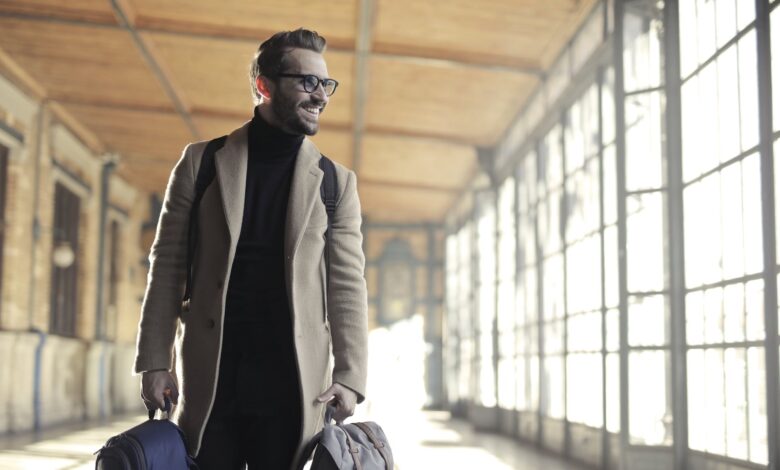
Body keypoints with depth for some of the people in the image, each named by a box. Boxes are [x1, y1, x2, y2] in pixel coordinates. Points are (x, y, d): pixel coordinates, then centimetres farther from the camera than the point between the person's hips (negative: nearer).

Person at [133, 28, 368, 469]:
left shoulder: (337, 182, 6)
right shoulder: (201, 163, 5)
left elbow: (347, 284, 2)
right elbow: (167, 266, 5)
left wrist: (350, 376, -7)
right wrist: (156, 361, -1)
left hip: (294, 383, 0)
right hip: (208, 379, 0)